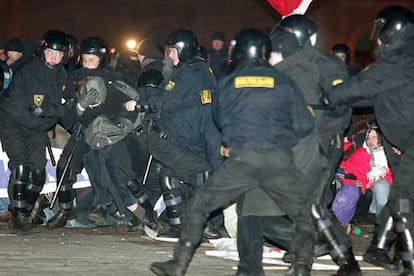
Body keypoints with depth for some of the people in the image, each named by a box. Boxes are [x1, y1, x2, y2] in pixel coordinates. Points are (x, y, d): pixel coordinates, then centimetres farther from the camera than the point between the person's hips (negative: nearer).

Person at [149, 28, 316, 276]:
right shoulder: (284, 83, 7)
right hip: (280, 160, 0)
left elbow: (221, 120, 21)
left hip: (241, 159, 0)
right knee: (304, 215, 15)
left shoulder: (227, 84, 9)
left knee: (201, 205, 13)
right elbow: (304, 125, 5)